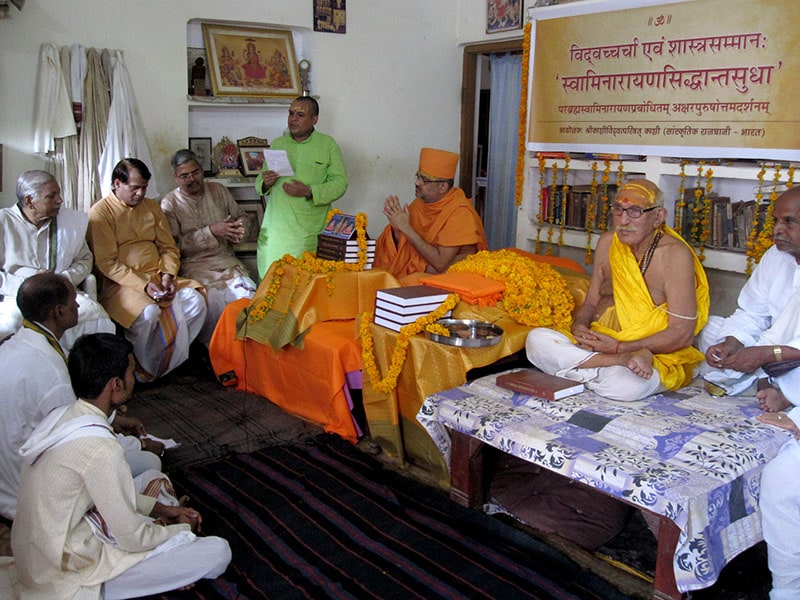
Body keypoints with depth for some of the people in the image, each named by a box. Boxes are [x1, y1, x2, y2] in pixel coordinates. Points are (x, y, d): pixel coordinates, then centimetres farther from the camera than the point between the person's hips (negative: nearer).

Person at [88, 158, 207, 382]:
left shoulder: (151, 207, 16)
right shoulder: (100, 213, -3)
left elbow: (169, 248, 14)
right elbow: (107, 263, -11)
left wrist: (168, 275, -7)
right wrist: (143, 286, -21)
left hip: (157, 277, 6)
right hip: (120, 283, -6)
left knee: (196, 301, -19)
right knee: (148, 313, -34)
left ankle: (170, 363, -7)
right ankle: (142, 370, -9)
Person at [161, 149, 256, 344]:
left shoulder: (218, 190, 12)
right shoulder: (169, 204, -1)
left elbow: (239, 218, 23)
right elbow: (174, 245, -11)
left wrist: (239, 229, -3)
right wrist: (212, 232, -17)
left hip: (226, 260, 4)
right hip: (194, 265, -4)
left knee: (250, 295, -22)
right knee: (212, 303, -30)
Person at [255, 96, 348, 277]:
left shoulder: (328, 144, 6)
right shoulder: (277, 144, 16)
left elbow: (340, 183, -2)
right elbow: (260, 181, 20)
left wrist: (309, 192, -16)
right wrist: (265, 183, -4)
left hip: (310, 230, -3)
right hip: (276, 227, 3)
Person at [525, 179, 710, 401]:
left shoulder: (675, 254, -12)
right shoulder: (608, 243, 7)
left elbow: (682, 333, -15)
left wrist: (619, 347, -19)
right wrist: (579, 326, -9)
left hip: (659, 355, -6)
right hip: (600, 344, 7)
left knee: (630, 385, -41)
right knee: (536, 339, -19)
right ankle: (626, 361, -21)